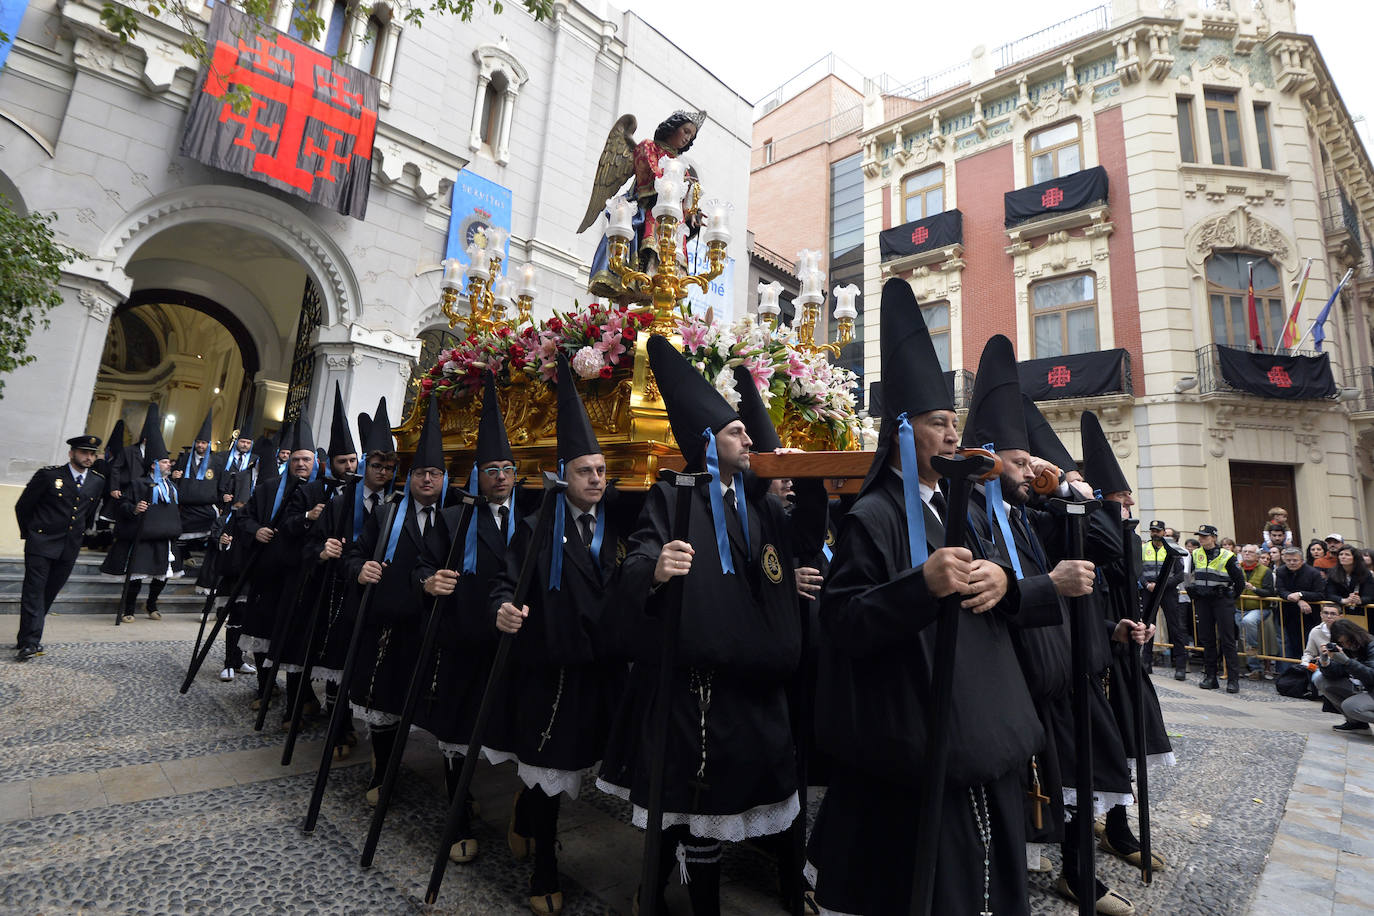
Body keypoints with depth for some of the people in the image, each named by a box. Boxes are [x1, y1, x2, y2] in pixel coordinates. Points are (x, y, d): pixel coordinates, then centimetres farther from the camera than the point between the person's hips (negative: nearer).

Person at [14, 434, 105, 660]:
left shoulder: (98, 482, 6)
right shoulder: (48, 475, -6)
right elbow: (22, 506, 2)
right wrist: (29, 533, 7)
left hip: (70, 548, 4)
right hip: (41, 543, -4)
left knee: (50, 592, 9)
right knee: (34, 590, -5)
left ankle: (28, 636, 21)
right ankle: (30, 642, -5)